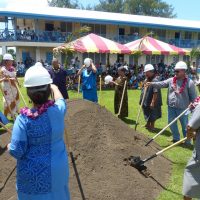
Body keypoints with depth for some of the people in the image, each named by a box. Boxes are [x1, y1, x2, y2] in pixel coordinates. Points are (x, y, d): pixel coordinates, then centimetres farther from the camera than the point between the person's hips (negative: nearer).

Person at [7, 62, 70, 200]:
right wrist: (55, 88, 30)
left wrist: (9, 146, 2)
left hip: (33, 172, -3)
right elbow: (60, 99, 10)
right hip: (57, 168, 3)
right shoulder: (58, 110, -14)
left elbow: (16, 151, -20)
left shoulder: (24, 119, -24)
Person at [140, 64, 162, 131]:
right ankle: (148, 124, 39)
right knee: (147, 114, 22)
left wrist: (153, 102, -25)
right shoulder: (146, 80, 8)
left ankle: (152, 126, 22)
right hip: (146, 101, 9)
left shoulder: (154, 81, -21)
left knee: (152, 115, 7)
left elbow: (155, 93, -25)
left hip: (151, 102, -9)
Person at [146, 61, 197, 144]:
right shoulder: (171, 80, 1)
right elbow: (161, 84, -8)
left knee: (185, 125, 9)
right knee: (172, 124, 16)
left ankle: (187, 141, 26)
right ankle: (176, 138, 36)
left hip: (183, 108, -4)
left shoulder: (189, 82, -11)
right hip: (171, 107, 5)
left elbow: (193, 97, -6)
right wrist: (151, 83, -22)